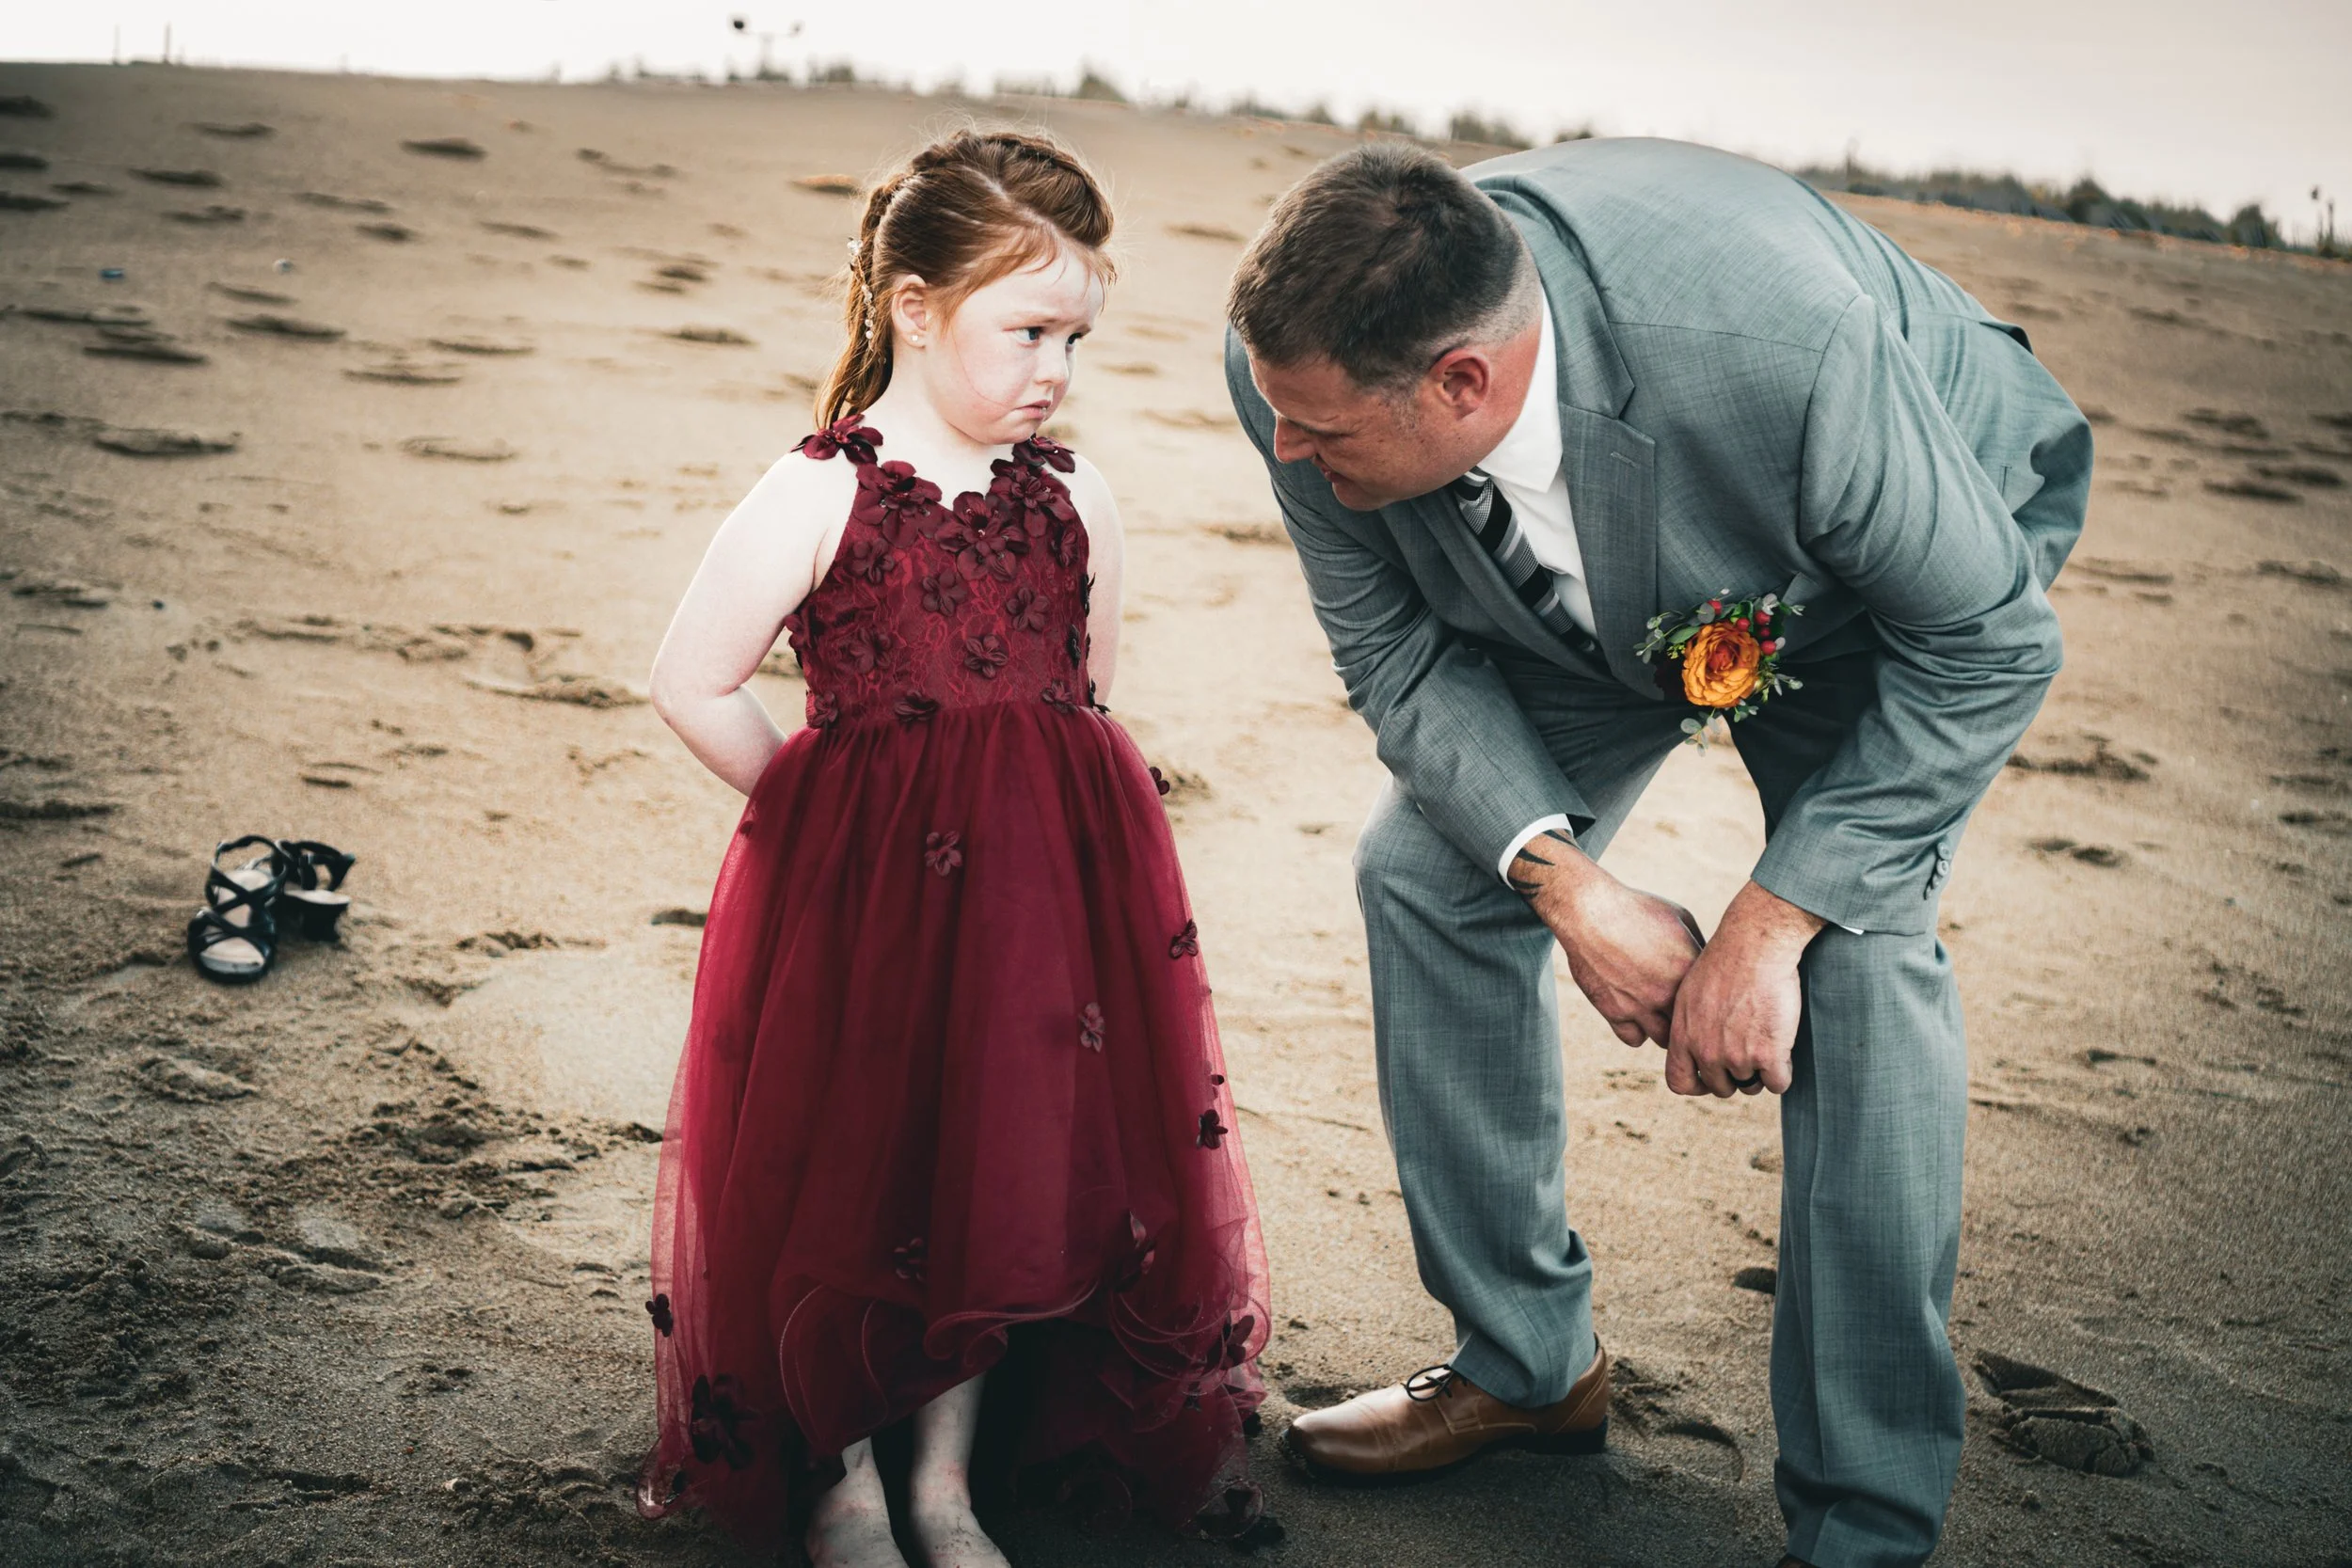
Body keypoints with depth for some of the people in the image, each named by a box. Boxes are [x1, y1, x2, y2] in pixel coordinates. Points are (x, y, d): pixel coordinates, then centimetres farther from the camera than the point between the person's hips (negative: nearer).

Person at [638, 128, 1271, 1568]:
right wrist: (834, 803, -3)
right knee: (850, 1168, 5)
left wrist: (1047, 806, 6)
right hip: (864, 897, -4)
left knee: (1023, 1172, 9)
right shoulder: (818, 496, -10)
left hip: (1054, 894, 4)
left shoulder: (1072, 497, 4)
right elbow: (693, 685, -7)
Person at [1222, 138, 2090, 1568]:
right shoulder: (1303, 364, -30)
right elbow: (1395, 648, -14)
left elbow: (1988, 643, -28)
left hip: (1915, 559, -4)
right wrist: (1564, 879, -27)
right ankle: (1527, 1359, 15)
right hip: (1595, 592, 5)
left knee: (1859, 953, -23)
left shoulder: (1779, 347, -44)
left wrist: (1770, 921, -30)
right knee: (1428, 873, -4)